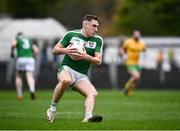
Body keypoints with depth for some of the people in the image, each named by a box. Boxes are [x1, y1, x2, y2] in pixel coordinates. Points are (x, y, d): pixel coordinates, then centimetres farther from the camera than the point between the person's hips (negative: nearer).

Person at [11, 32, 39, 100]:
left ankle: (19, 94, 13)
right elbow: (36, 50, 16)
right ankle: (32, 90, -40)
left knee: (18, 76, 18)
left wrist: (12, 52, 6)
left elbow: (13, 44, -9)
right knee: (30, 76, -12)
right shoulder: (30, 41, 26)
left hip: (21, 58, -2)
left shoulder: (17, 39, 14)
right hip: (30, 58, 2)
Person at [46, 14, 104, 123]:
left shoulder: (98, 40, 4)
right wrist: (65, 51, -16)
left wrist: (85, 57, -20)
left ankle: (88, 117, -40)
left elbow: (98, 61, -2)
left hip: (82, 75, 3)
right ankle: (52, 108, -22)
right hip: (67, 69, -3)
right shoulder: (71, 34, 0)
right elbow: (55, 49, 6)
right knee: (65, 80, -38)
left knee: (93, 93, -23)